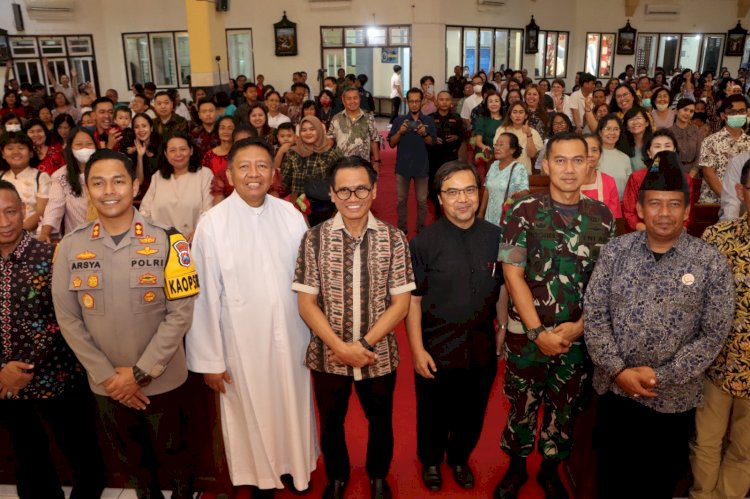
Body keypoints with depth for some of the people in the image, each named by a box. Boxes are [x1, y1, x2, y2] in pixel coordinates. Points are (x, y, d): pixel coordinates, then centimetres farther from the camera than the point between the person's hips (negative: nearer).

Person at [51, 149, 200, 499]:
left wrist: (140, 372, -14)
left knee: (174, 455, 18)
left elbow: (180, 312, -13)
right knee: (131, 459, 24)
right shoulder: (70, 247, -6)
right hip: (105, 385, 2)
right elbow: (68, 319, -3)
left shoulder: (167, 242, -13)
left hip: (163, 381, -2)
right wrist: (106, 375, -8)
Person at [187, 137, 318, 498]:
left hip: (291, 335, 3)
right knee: (251, 412, 15)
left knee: (294, 405, 19)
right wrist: (209, 359, -6)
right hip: (242, 340, -2)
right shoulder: (212, 224, -14)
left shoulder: (291, 215, -7)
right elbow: (204, 295, -10)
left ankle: (297, 465, 46)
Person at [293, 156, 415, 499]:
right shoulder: (314, 238, -8)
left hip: (379, 354, 0)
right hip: (327, 355, 0)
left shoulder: (393, 239, -7)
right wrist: (340, 347, -16)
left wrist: (365, 344, -16)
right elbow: (306, 303, -7)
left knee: (380, 420, 20)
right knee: (331, 421, 20)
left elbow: (401, 302, -7)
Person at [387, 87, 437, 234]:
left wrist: (424, 134, -22)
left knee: (422, 201, 6)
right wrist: (400, 132, -21)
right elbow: (392, 143, -3)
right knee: (401, 200, 9)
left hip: (422, 167, 0)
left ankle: (421, 228, 21)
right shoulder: (399, 120, 0)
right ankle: (402, 228, 22)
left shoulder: (429, 121, 1)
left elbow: (432, 143, -2)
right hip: (403, 166, 0)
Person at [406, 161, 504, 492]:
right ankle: (431, 461, 47)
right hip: (436, 351, -2)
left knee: (472, 414, 21)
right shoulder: (424, 242, -13)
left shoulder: (496, 237, -5)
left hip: (482, 350, 3)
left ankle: (459, 458, 50)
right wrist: (417, 348, -12)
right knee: (434, 415, 18)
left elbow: (503, 289, 7)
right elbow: (412, 299, -10)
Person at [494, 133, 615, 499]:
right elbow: (513, 275, -10)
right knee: (521, 405, 13)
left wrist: (579, 326, -8)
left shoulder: (603, 216, 1)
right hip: (528, 333, -2)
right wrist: (538, 332, -15)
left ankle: (550, 470, 40)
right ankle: (516, 467, 37)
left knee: (565, 409, 17)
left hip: (580, 335, 2)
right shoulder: (524, 211, -8)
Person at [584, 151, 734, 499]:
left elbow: (713, 334, -9)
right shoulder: (615, 251, -4)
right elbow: (594, 313, -5)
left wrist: (661, 376, -15)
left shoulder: (711, 264, -8)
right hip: (613, 389, 1)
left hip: (673, 398, -1)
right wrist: (618, 370, -13)